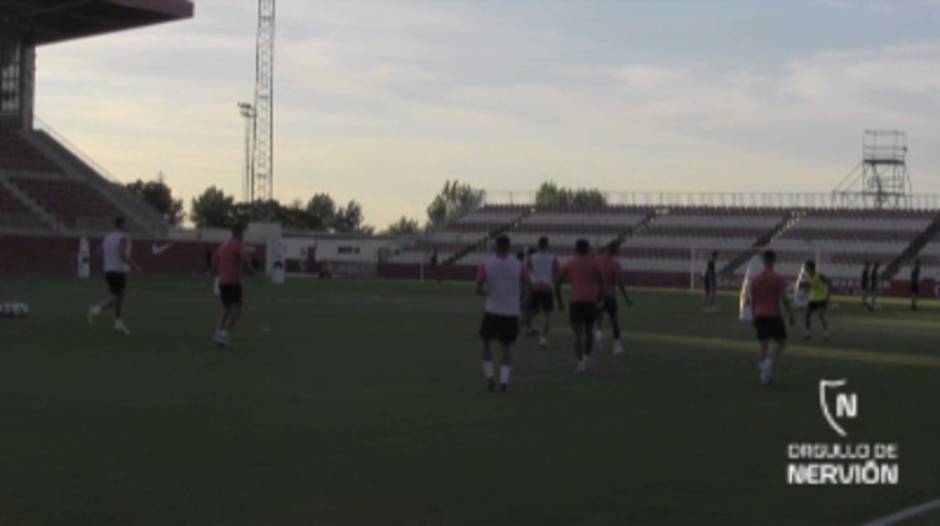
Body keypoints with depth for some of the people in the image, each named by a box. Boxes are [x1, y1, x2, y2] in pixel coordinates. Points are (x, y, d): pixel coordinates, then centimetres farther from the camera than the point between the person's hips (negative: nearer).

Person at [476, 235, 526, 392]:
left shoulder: (486, 265, -5)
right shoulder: (518, 265, -3)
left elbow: (478, 289, -8)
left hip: (492, 310, -1)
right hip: (512, 312, 1)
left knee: (486, 341, 19)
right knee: (507, 347, 12)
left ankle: (489, 375, 8)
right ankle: (504, 380, -2)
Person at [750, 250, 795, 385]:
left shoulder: (755, 279, 4)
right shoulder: (778, 279, -8)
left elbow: (753, 300, 8)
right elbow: (783, 298, -11)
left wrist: (754, 316, 18)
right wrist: (790, 314, -2)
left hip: (760, 316, 4)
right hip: (774, 315, -4)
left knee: (764, 345, 10)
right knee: (781, 343, 9)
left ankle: (765, 374, 8)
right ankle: (770, 364, -16)